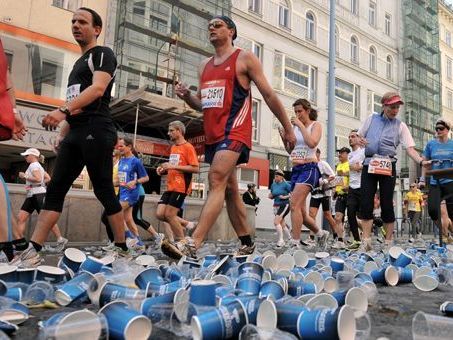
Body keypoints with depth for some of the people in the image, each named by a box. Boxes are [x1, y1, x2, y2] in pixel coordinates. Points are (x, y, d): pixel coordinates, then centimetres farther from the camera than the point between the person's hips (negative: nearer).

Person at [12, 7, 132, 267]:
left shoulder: (103, 54, 1)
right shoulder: (80, 62, 27)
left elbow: (98, 89, -18)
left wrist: (62, 111, -29)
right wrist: (63, 134, 16)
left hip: (96, 131, -8)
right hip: (76, 133, 9)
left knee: (104, 190, -6)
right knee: (55, 189, 1)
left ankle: (123, 250, 5)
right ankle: (33, 252, 1)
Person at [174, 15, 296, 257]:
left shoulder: (244, 58, 2)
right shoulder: (205, 66, 20)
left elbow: (268, 95, 2)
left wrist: (288, 128, 2)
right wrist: (186, 96, 1)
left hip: (234, 131, -8)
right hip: (213, 134, 8)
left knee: (217, 181, -23)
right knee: (229, 188, 10)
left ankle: (192, 244, -30)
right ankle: (247, 243, 22)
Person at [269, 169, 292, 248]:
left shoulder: (285, 184, -10)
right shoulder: (273, 185, 8)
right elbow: (272, 196, 19)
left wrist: (285, 197, -19)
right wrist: (270, 196, -3)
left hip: (284, 205, -7)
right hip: (276, 206, 7)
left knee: (276, 222, -21)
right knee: (282, 224, 13)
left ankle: (280, 240, -11)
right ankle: (290, 239, 30)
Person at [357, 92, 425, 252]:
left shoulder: (400, 125, 6)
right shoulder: (372, 118, 11)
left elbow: (410, 148, -2)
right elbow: (360, 136, 19)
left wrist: (421, 161, -21)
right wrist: (360, 140, -6)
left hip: (388, 166, -1)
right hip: (369, 164, 1)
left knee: (387, 204, 0)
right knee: (366, 203, -4)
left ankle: (388, 243, 10)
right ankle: (366, 241, -1)